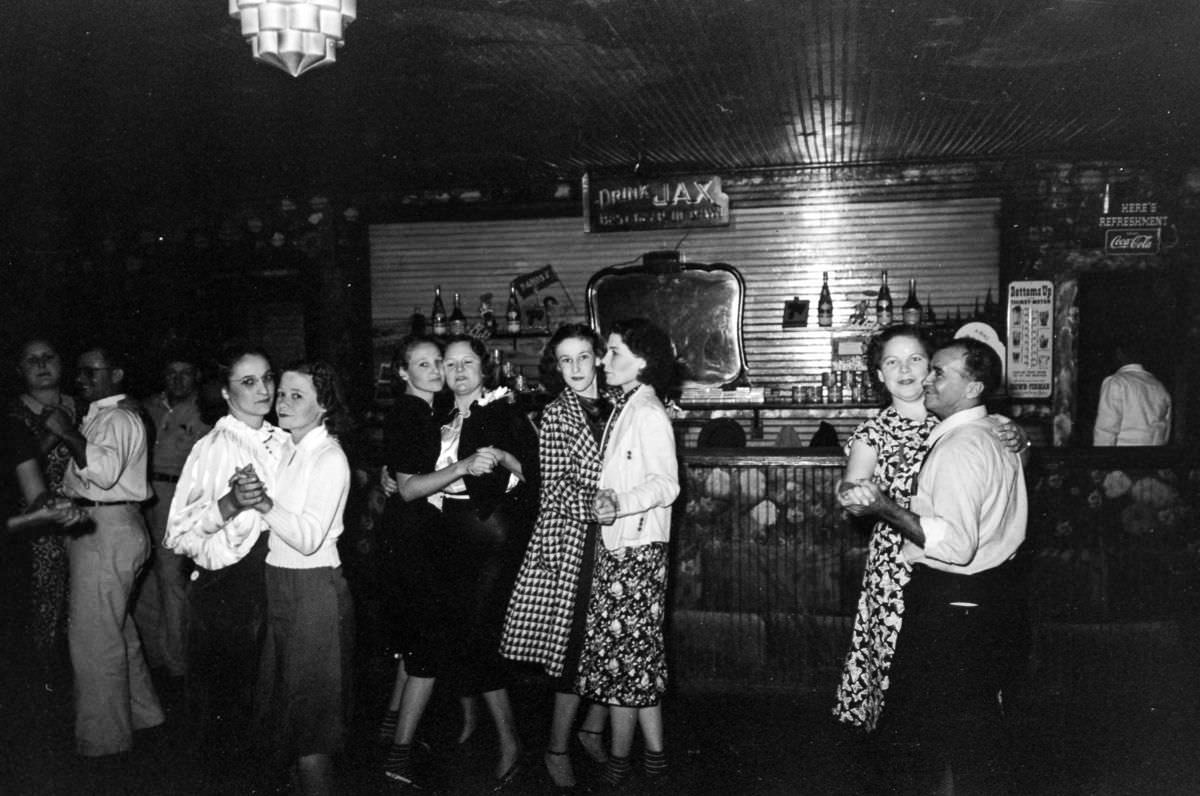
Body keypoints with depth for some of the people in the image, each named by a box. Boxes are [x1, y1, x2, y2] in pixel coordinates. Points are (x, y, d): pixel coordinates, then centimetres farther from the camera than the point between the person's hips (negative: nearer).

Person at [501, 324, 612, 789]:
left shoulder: (613, 408, 11)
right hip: (575, 543, -5)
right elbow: (556, 486, -5)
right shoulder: (556, 415, -2)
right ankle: (557, 748, 13)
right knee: (578, 643, -2)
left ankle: (593, 730, 27)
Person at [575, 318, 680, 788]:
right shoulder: (624, 409, 14)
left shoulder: (648, 413, -13)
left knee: (620, 650, -1)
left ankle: (618, 759, 11)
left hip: (635, 548, -9)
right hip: (617, 544, 9)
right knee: (639, 652, 13)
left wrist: (620, 504, -33)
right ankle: (653, 752, 23)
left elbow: (666, 483, -21)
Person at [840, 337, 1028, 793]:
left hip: (953, 602, -10)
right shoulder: (995, 432, 10)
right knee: (979, 713, 22)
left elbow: (956, 543, -31)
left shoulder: (959, 447, -22)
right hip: (994, 589, 10)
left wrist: (886, 508, -31)